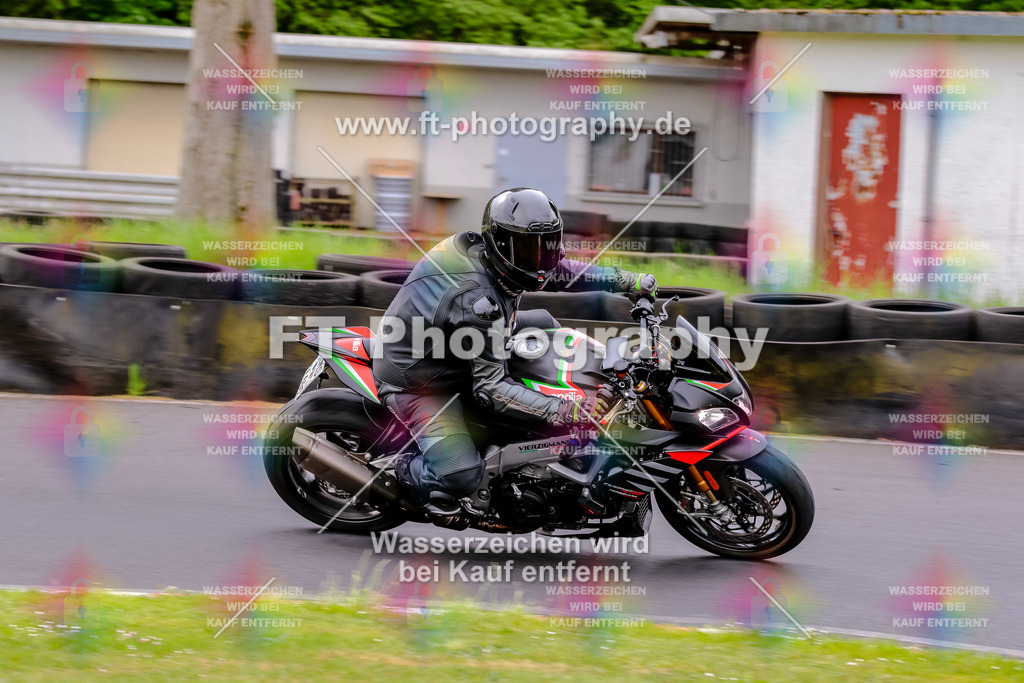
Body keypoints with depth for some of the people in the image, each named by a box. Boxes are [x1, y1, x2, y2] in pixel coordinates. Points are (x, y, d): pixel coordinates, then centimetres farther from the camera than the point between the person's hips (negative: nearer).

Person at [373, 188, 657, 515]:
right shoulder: (477, 298, -35)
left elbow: (555, 269, 11)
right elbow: (490, 386, -34)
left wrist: (627, 280, 8)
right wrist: (563, 410, -41)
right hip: (417, 382, -10)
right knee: (461, 476, -24)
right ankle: (408, 471, 10)